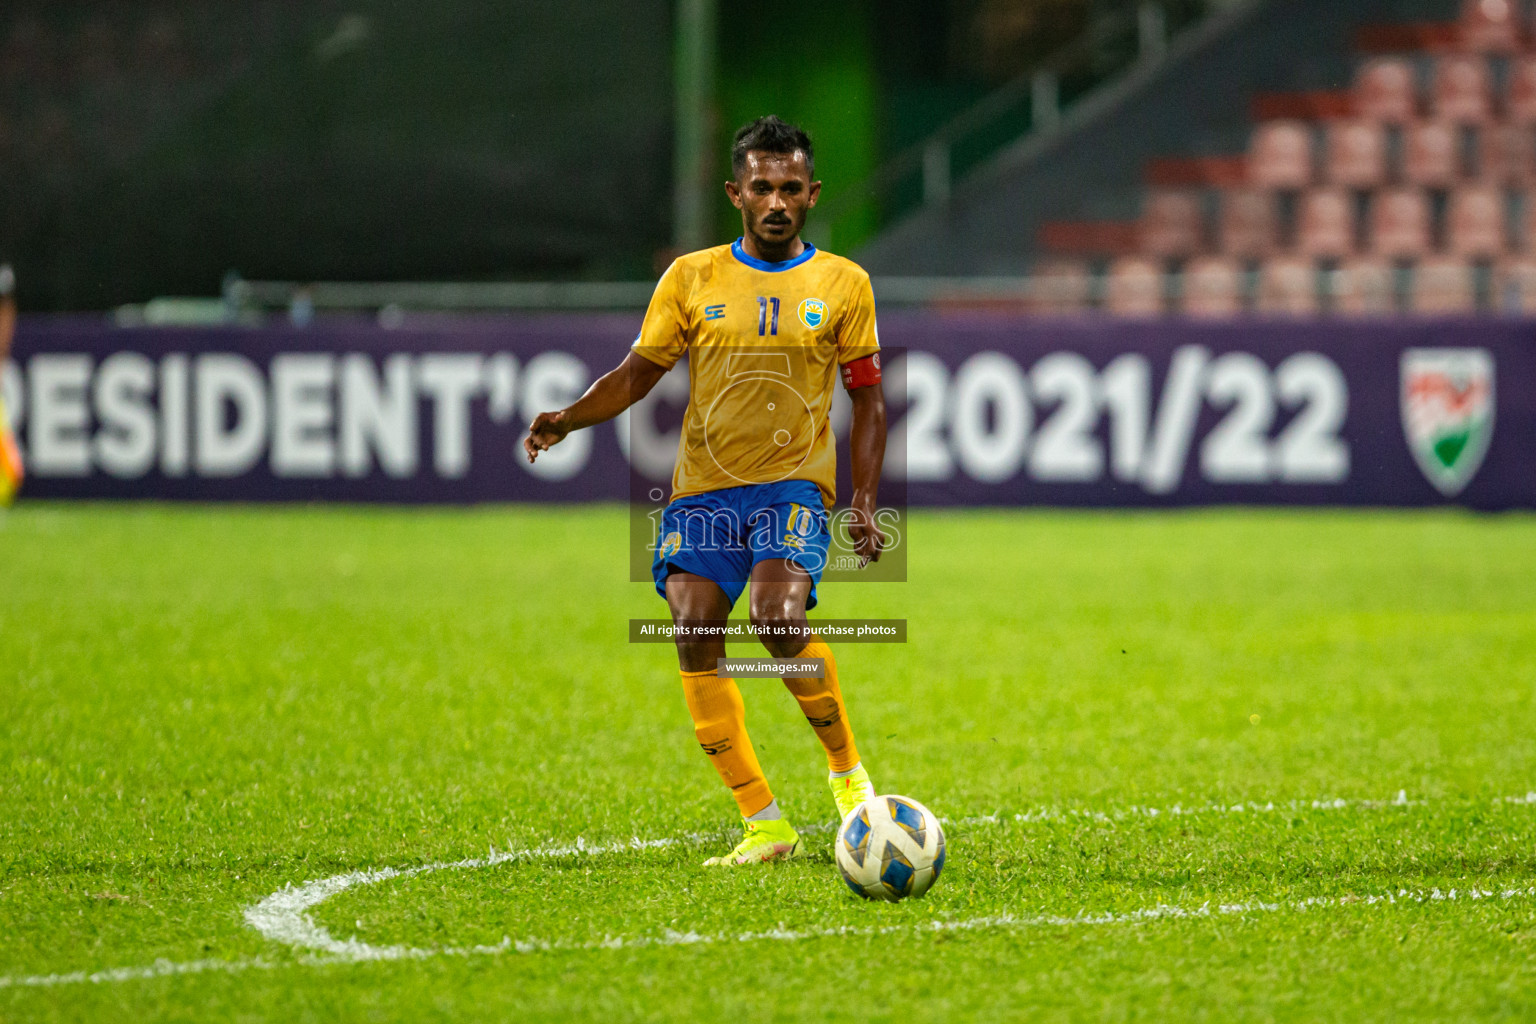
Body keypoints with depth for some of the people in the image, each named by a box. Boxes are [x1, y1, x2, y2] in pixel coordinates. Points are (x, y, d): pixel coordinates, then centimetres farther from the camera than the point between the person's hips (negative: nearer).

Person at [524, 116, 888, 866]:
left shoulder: (842, 284, 6)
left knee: (780, 623, -25)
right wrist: (567, 419, -8)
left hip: (794, 485, -2)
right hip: (703, 488, 2)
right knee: (694, 633, -15)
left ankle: (848, 770, 1)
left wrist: (864, 503, 0)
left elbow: (867, 402, 11)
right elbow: (636, 375, 10)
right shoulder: (692, 278, 8)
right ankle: (763, 825, -8)